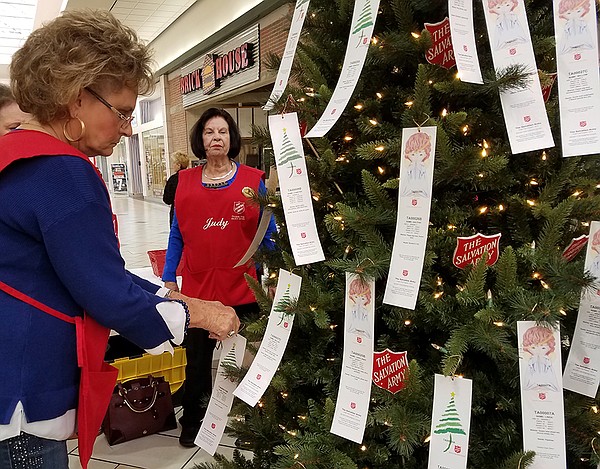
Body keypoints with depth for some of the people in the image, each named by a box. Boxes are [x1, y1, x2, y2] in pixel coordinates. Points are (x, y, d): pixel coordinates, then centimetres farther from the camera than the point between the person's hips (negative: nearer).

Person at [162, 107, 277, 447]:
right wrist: (169, 279, 5)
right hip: (198, 288, 2)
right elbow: (178, 234, 7)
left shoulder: (252, 179, -3)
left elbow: (268, 234, 0)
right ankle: (192, 419, 39)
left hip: (243, 288, -1)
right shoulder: (186, 181, 3)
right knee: (198, 358, 17)